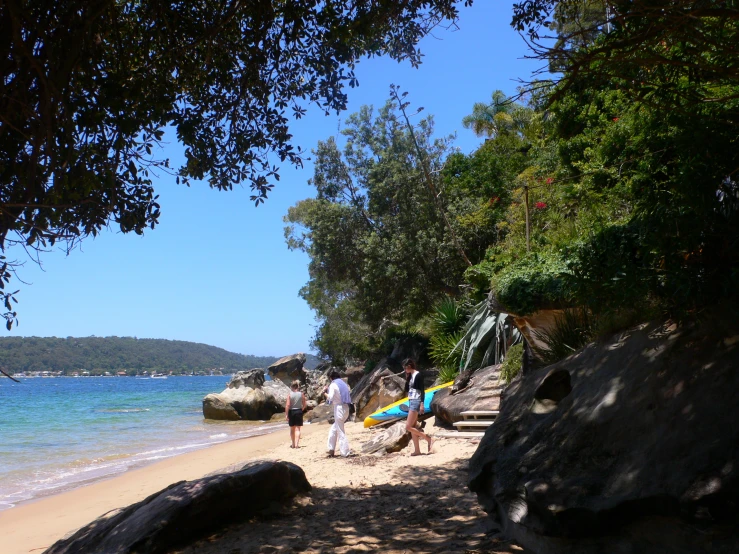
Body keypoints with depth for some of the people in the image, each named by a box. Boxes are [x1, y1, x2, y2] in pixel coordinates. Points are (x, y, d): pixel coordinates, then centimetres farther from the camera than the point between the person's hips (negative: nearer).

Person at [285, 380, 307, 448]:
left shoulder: (290, 394, -7)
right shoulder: (301, 394, -3)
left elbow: (287, 405, -12)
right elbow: (305, 404, 0)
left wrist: (286, 414, -8)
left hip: (291, 412, 0)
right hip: (299, 411, 0)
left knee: (292, 429, 14)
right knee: (298, 428, 3)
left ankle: (293, 444, 23)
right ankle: (297, 444, -6)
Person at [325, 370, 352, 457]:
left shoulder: (333, 385, -6)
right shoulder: (344, 384, 17)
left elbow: (330, 398, -14)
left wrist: (326, 394, 6)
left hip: (338, 408, -8)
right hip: (346, 408, 8)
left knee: (340, 432, -4)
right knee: (333, 429, 19)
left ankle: (345, 453, -5)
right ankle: (331, 450, 19)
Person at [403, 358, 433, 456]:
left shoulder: (418, 375, -12)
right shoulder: (411, 376, 14)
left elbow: (422, 390, -17)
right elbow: (406, 390, 16)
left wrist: (422, 404, -23)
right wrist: (407, 378, 6)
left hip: (416, 402, -10)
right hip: (411, 402, 10)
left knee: (408, 427, -12)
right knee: (412, 427, 8)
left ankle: (429, 439, -7)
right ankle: (417, 450, 10)